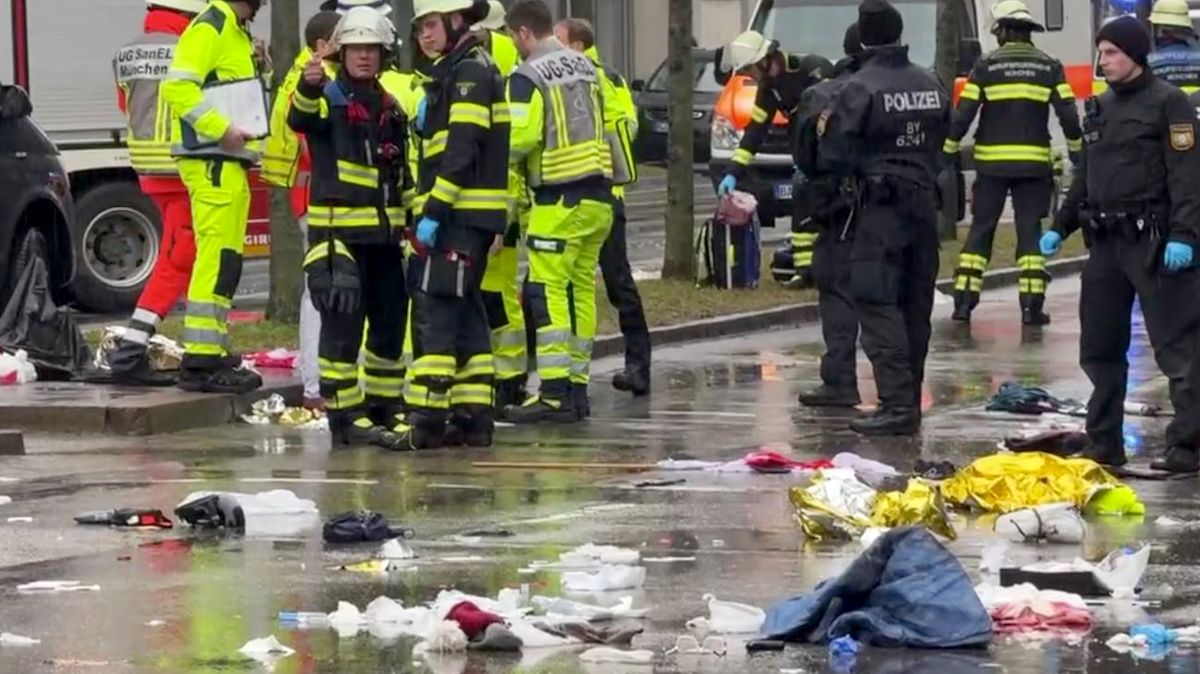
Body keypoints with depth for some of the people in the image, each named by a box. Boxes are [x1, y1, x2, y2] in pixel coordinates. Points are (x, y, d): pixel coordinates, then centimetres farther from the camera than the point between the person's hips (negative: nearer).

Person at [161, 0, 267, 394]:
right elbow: (178, 87, -21)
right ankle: (201, 362, -14)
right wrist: (220, 130, -24)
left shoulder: (237, 33, 20)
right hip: (211, 163, -11)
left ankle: (214, 355, 19)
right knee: (216, 259, -12)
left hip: (230, 163, 11)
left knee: (225, 261, 14)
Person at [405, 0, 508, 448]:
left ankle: (427, 418, -16)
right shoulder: (451, 74, 22)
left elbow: (462, 150, -19)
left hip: (461, 212, -11)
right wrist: (430, 209, 20)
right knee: (465, 314, 11)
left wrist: (434, 210, -21)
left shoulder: (470, 72, -11)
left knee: (436, 311, -12)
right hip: (463, 215, 11)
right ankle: (473, 416, 13)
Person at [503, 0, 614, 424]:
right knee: (582, 289, 12)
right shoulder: (584, 67, 13)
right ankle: (576, 386, 15)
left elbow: (520, 138, -19)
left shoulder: (528, 78, -11)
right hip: (598, 194, 8)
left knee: (547, 291, -6)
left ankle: (554, 394, -12)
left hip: (559, 201, -8)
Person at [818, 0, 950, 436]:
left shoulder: (860, 89, -13)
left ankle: (897, 404, -16)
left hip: (881, 207, -7)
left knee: (878, 305, -7)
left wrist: (828, 131, 8)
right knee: (915, 305, 12)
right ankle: (909, 402, 18)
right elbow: (941, 142, 12)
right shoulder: (931, 85, 7)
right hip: (924, 203, 7)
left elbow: (836, 157, -11)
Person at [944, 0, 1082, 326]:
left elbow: (963, 113, -4)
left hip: (992, 162, 0)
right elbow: (1068, 114, -1)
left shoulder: (986, 67, -1)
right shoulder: (1049, 67, 2)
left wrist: (949, 152, 3)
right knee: (1030, 231, 4)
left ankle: (964, 300, 2)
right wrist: (1077, 153, 10)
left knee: (981, 229, 7)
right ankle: (1032, 304, -3)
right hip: (1033, 162, 0)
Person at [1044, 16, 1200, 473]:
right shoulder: (1101, 108, 17)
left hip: (1153, 242, -8)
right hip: (1106, 242, 8)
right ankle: (1103, 443, 19)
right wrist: (1060, 228, 18)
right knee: (1100, 347, 11)